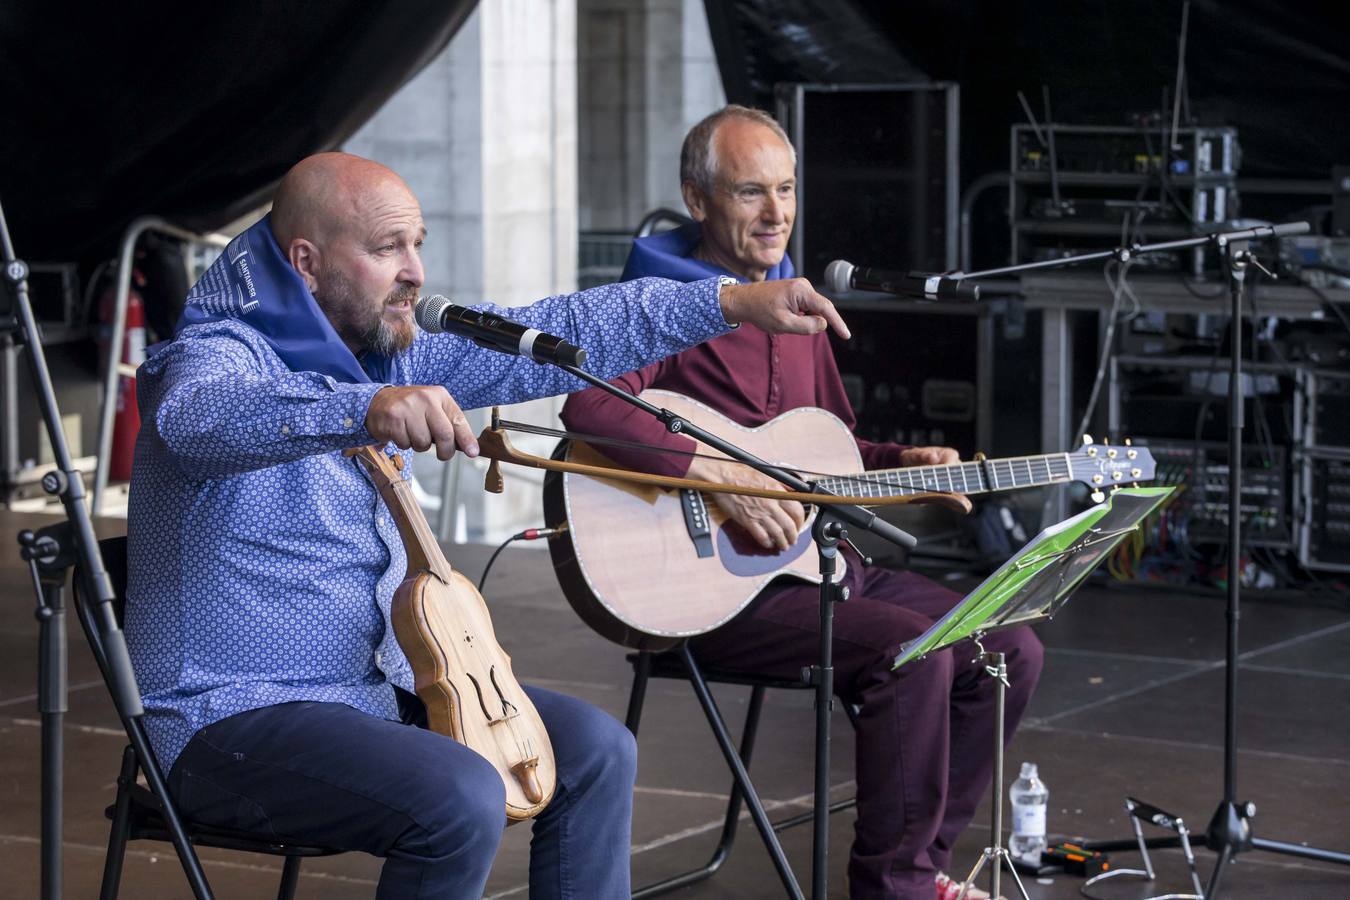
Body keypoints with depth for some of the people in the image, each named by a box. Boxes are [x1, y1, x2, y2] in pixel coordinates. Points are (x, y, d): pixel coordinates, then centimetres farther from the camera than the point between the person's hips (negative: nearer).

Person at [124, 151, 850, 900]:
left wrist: (731, 303, 3)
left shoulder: (389, 359, 8)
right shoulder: (219, 354, -17)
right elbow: (204, 417, -42)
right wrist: (364, 409, -60)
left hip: (375, 689, 9)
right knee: (462, 799, -29)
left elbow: (551, 337, 9)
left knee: (595, 752, 3)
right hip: (232, 720, -9)